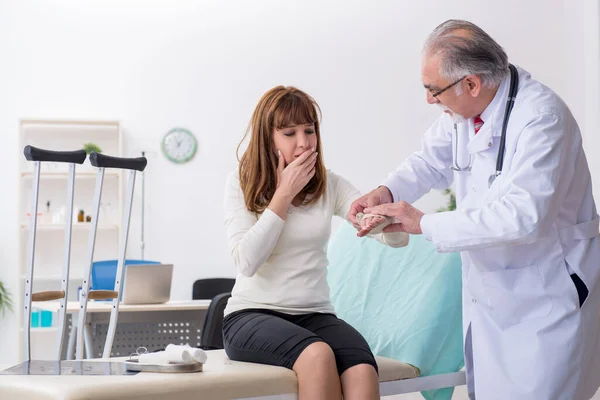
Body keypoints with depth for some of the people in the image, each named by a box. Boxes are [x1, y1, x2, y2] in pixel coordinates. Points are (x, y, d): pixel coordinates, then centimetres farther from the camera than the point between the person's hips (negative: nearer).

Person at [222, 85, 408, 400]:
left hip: (315, 315, 3)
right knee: (317, 355, -35)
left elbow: (398, 238, -2)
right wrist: (285, 192, -11)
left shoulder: (328, 185, 7)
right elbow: (247, 262, -13)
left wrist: (384, 217, -27)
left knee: (363, 372, -31)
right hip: (252, 315, -2)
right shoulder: (241, 183, 0)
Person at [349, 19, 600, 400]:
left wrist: (424, 223, -26)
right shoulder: (464, 108, -2)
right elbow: (432, 162, 15)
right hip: (491, 290, 8)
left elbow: (522, 215, -34)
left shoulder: (541, 117, -25)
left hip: (546, 296, -8)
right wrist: (386, 192, -7)